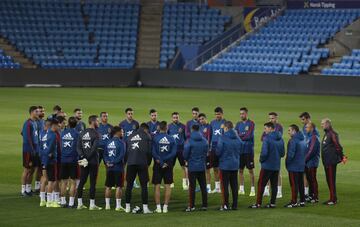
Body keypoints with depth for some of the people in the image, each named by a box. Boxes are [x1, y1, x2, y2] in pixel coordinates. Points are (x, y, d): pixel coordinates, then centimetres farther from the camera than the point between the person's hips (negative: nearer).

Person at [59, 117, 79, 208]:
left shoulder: (63, 133, 4)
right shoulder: (76, 134, -8)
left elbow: (59, 146, 9)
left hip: (63, 160, 4)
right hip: (73, 160, -4)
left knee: (64, 182, 11)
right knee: (73, 182, 1)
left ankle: (63, 202, 13)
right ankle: (71, 203, -2)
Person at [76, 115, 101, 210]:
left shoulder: (82, 133, 8)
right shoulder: (95, 134, -10)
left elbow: (78, 147, 2)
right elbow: (94, 149, -18)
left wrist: (83, 157, -6)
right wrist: (87, 158, -13)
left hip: (83, 161, 6)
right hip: (93, 161, -6)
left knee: (82, 181, 11)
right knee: (93, 183, -1)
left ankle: (80, 203, 12)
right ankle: (92, 204, 0)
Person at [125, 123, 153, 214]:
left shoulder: (130, 137, 18)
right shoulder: (146, 136, 6)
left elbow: (126, 151, 16)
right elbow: (149, 151, 3)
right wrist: (148, 163, 14)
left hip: (130, 163, 4)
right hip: (142, 163, -3)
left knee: (129, 185, 10)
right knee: (144, 185, 0)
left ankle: (127, 207, 11)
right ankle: (145, 207, -4)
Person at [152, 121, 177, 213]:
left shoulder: (155, 138, -7)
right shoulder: (171, 139, -1)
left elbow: (153, 152, -13)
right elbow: (173, 153, -7)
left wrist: (160, 161, -9)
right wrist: (165, 160, -8)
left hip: (158, 165, -2)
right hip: (168, 165, 2)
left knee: (157, 186, 4)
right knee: (167, 186, 7)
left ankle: (158, 207, 1)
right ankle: (165, 207, 5)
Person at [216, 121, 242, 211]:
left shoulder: (222, 138, -14)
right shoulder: (237, 138, 2)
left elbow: (218, 152, -13)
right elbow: (240, 150, 8)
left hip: (225, 165, -5)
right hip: (235, 164, 5)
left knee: (225, 185, 1)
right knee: (234, 185, 10)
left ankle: (226, 205, 0)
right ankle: (234, 205, 12)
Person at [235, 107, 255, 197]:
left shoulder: (251, 123, -4)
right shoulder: (238, 124, 12)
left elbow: (248, 135, -13)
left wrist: (240, 136, -6)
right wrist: (244, 136, -13)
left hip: (248, 150, -5)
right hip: (240, 150, 5)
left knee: (251, 170, -2)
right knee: (240, 170, 9)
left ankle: (253, 189, 1)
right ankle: (241, 189, 17)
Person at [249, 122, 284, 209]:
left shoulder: (267, 138, -15)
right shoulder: (280, 139, 6)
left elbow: (264, 152, -19)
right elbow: (283, 153, 10)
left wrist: (261, 160, -2)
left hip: (267, 166, -6)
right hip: (276, 166, 6)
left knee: (261, 184, 0)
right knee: (274, 185, 10)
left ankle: (258, 203, -1)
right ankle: (273, 203, 12)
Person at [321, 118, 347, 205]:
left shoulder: (332, 134, -15)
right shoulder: (326, 134, 15)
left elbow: (338, 146, -19)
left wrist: (342, 157, -21)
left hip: (331, 162, -10)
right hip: (326, 161, 10)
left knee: (331, 180, -7)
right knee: (328, 180, 13)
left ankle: (333, 199, -3)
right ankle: (332, 198, 20)